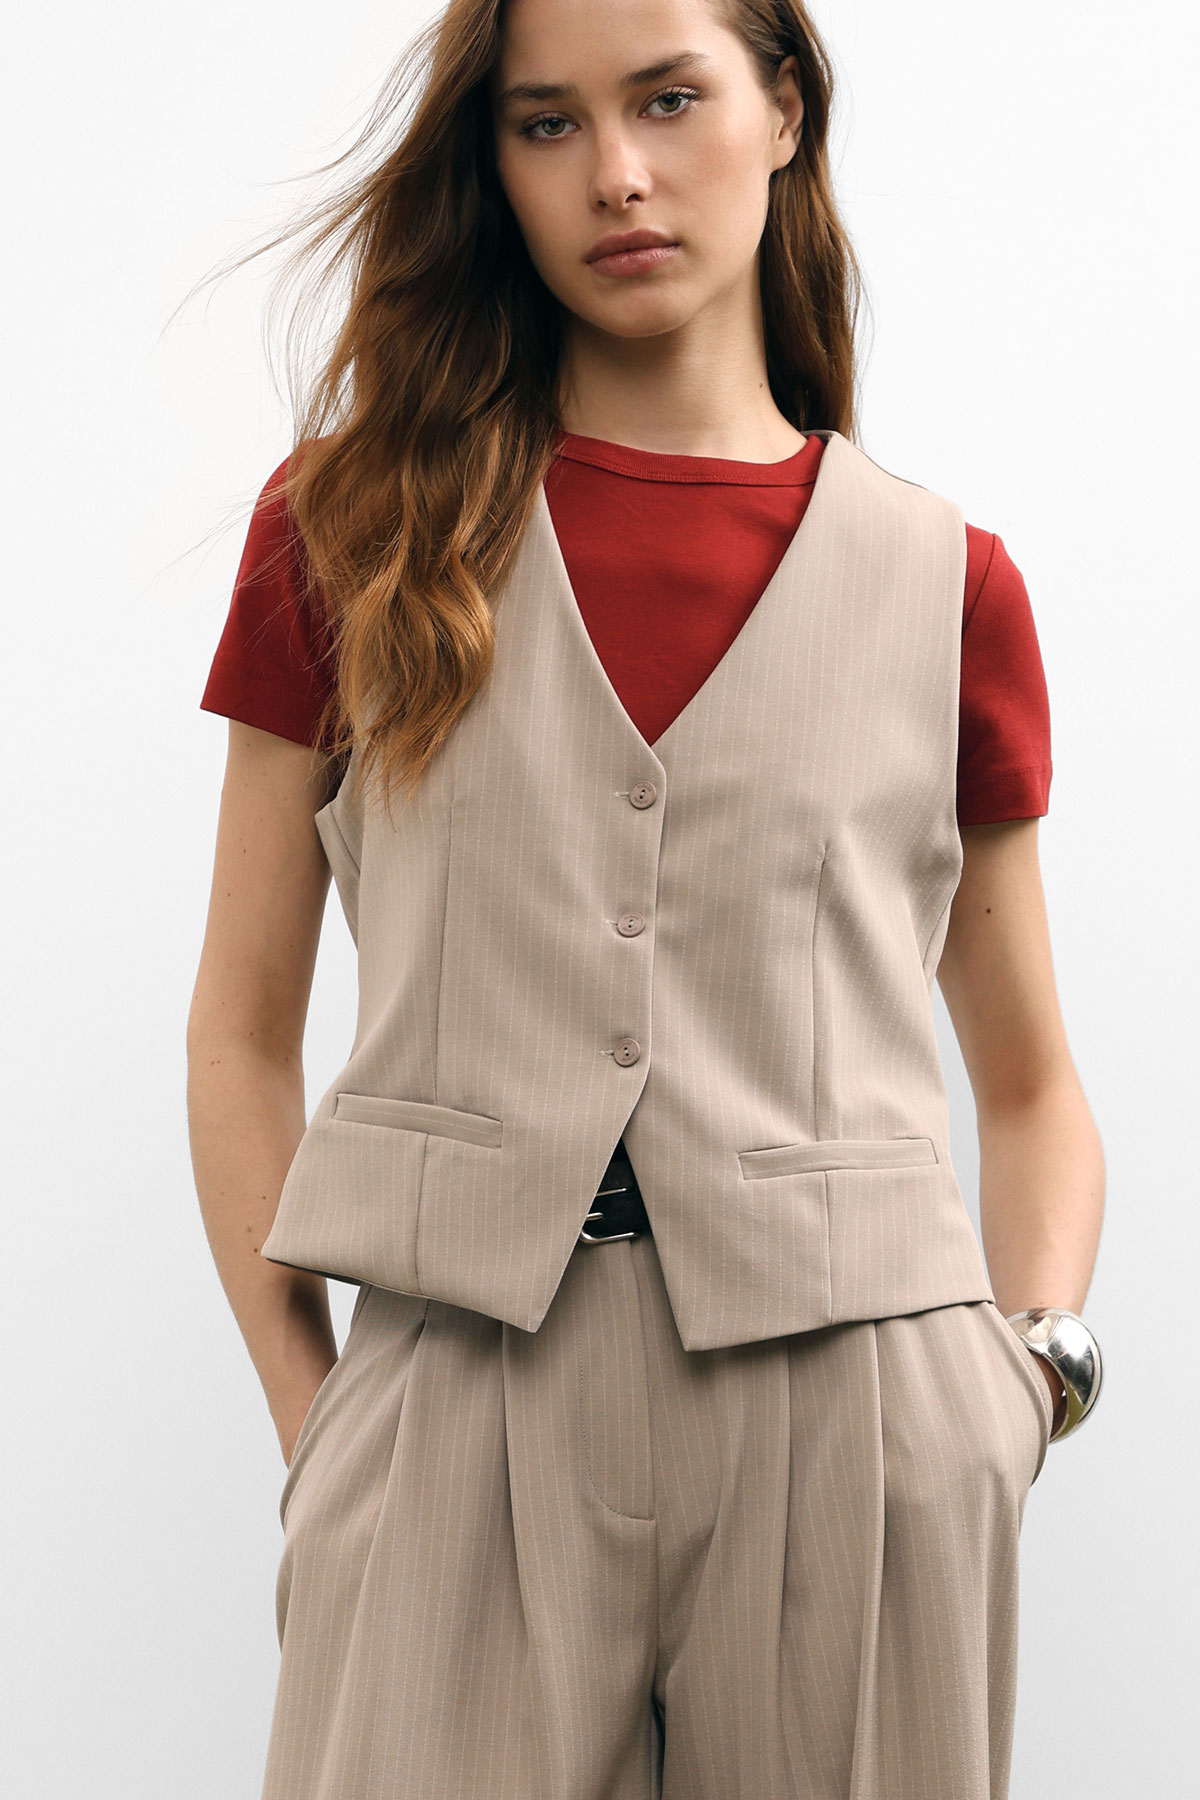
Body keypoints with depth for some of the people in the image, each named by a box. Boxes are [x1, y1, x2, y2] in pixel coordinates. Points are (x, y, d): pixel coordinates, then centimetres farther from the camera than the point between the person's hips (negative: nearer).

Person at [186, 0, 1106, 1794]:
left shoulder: (943, 584, 8)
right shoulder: (353, 529, 8)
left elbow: (1031, 1086, 14)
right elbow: (244, 1033, 8)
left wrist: (1037, 1358, -2)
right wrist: (307, 1408, -3)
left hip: (851, 1402, 1)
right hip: (456, 1395, 0)